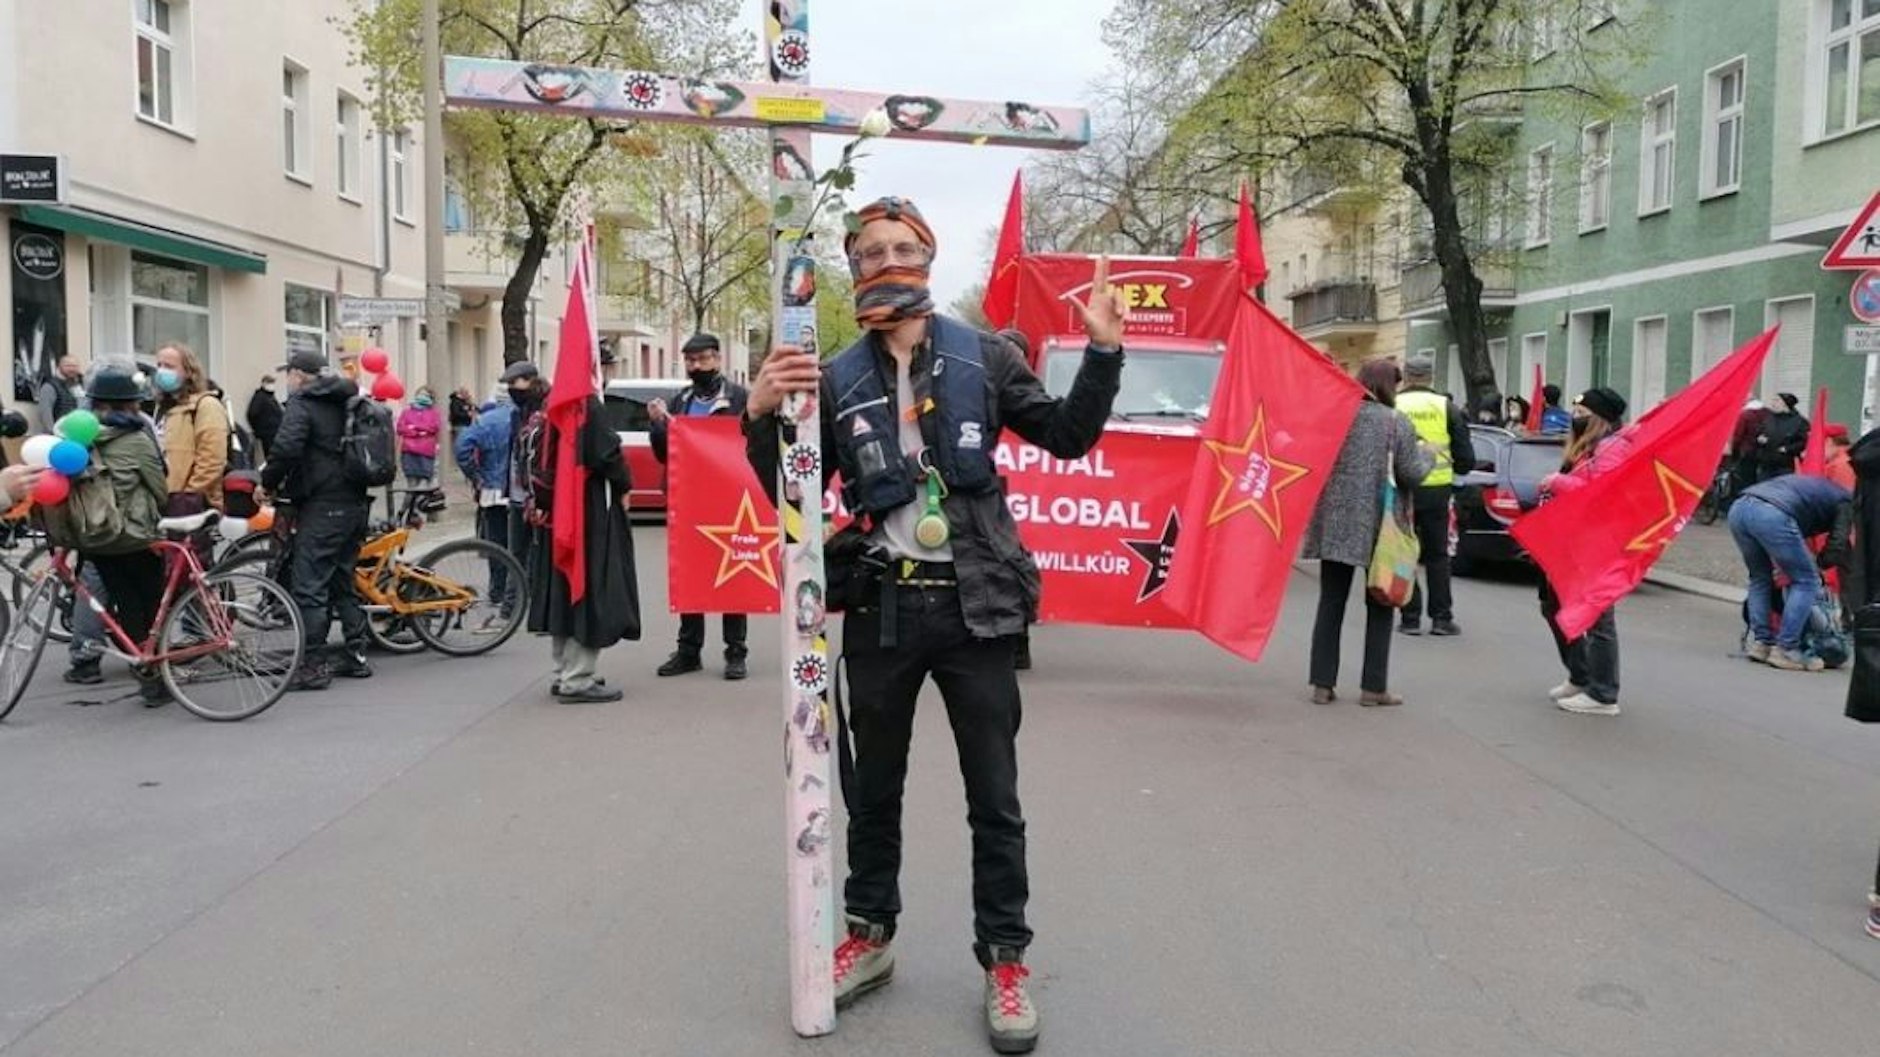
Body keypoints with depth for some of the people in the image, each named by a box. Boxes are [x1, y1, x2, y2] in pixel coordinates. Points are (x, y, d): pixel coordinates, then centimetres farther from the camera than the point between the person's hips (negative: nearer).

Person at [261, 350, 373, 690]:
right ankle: (355, 656, 21)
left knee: (309, 585, -5)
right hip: (355, 502, 8)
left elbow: (286, 449, -22)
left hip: (322, 506, -8)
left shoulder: (301, 403, -8)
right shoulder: (348, 403, 16)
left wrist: (269, 483, -7)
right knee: (343, 581, 17)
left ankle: (313, 666, -5)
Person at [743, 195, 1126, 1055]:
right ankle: (869, 935, 34)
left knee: (994, 798, 7)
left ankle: (1005, 961, 21)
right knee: (873, 789, 16)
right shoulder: (837, 380, 2)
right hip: (881, 606, 2)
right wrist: (761, 417, -14)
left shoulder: (983, 357, 1)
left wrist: (1103, 353, -9)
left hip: (971, 605, -1)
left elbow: (1067, 436, 4)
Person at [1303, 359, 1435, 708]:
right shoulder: (1397, 423, -4)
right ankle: (1373, 686, 10)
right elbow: (1411, 474, -7)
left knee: (1331, 603, 8)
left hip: (1335, 522, 2)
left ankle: (1323, 683, 7)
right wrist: (1427, 455, 12)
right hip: (1377, 526, -2)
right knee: (1379, 606, 9)